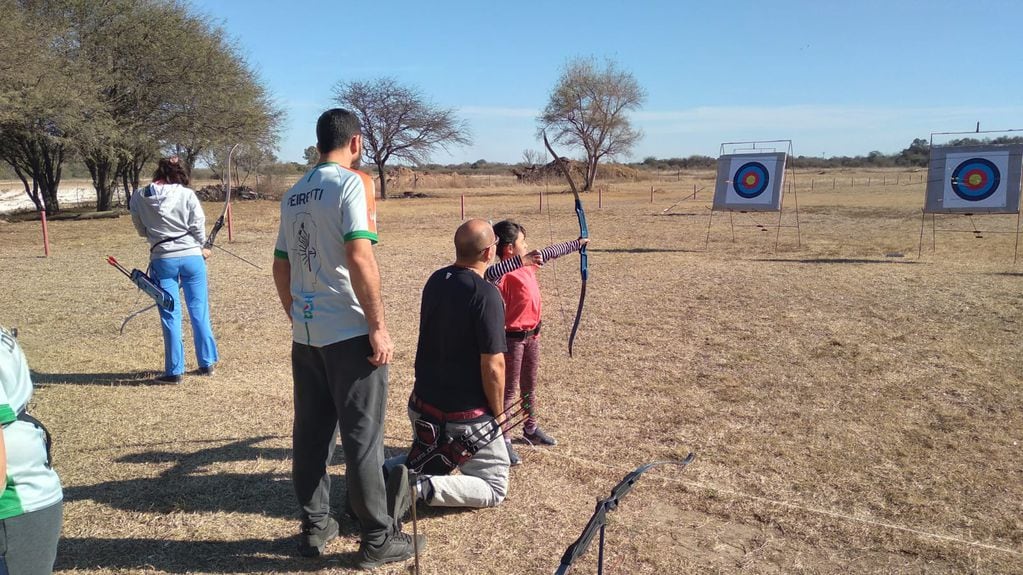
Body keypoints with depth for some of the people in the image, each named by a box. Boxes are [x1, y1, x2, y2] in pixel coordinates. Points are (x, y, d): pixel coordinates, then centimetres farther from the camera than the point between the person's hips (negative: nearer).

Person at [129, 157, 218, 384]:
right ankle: (207, 364, 17)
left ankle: (174, 370, 8)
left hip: (162, 259, 1)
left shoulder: (139, 197, -1)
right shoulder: (186, 194, -7)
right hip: (191, 256, 0)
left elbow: (141, 229, 7)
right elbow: (198, 225, -4)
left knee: (170, 315, 5)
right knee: (199, 312, 9)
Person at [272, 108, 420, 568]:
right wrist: (378, 327, -16)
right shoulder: (353, 182, -9)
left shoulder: (294, 194, 12)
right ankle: (378, 539, 12)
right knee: (362, 436, 1)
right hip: (349, 333, -7)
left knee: (310, 431, 14)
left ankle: (314, 527, 26)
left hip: (305, 334, 7)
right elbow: (359, 258, -20)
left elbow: (281, 267, 16)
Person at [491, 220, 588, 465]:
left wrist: (577, 244, 31)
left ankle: (531, 428, 40)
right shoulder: (503, 274, -24)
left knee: (529, 385, 23)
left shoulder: (529, 262, 2)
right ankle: (502, 439, 12)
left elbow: (551, 251, 18)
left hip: (532, 334, 9)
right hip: (513, 337, -9)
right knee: (510, 390, 1)